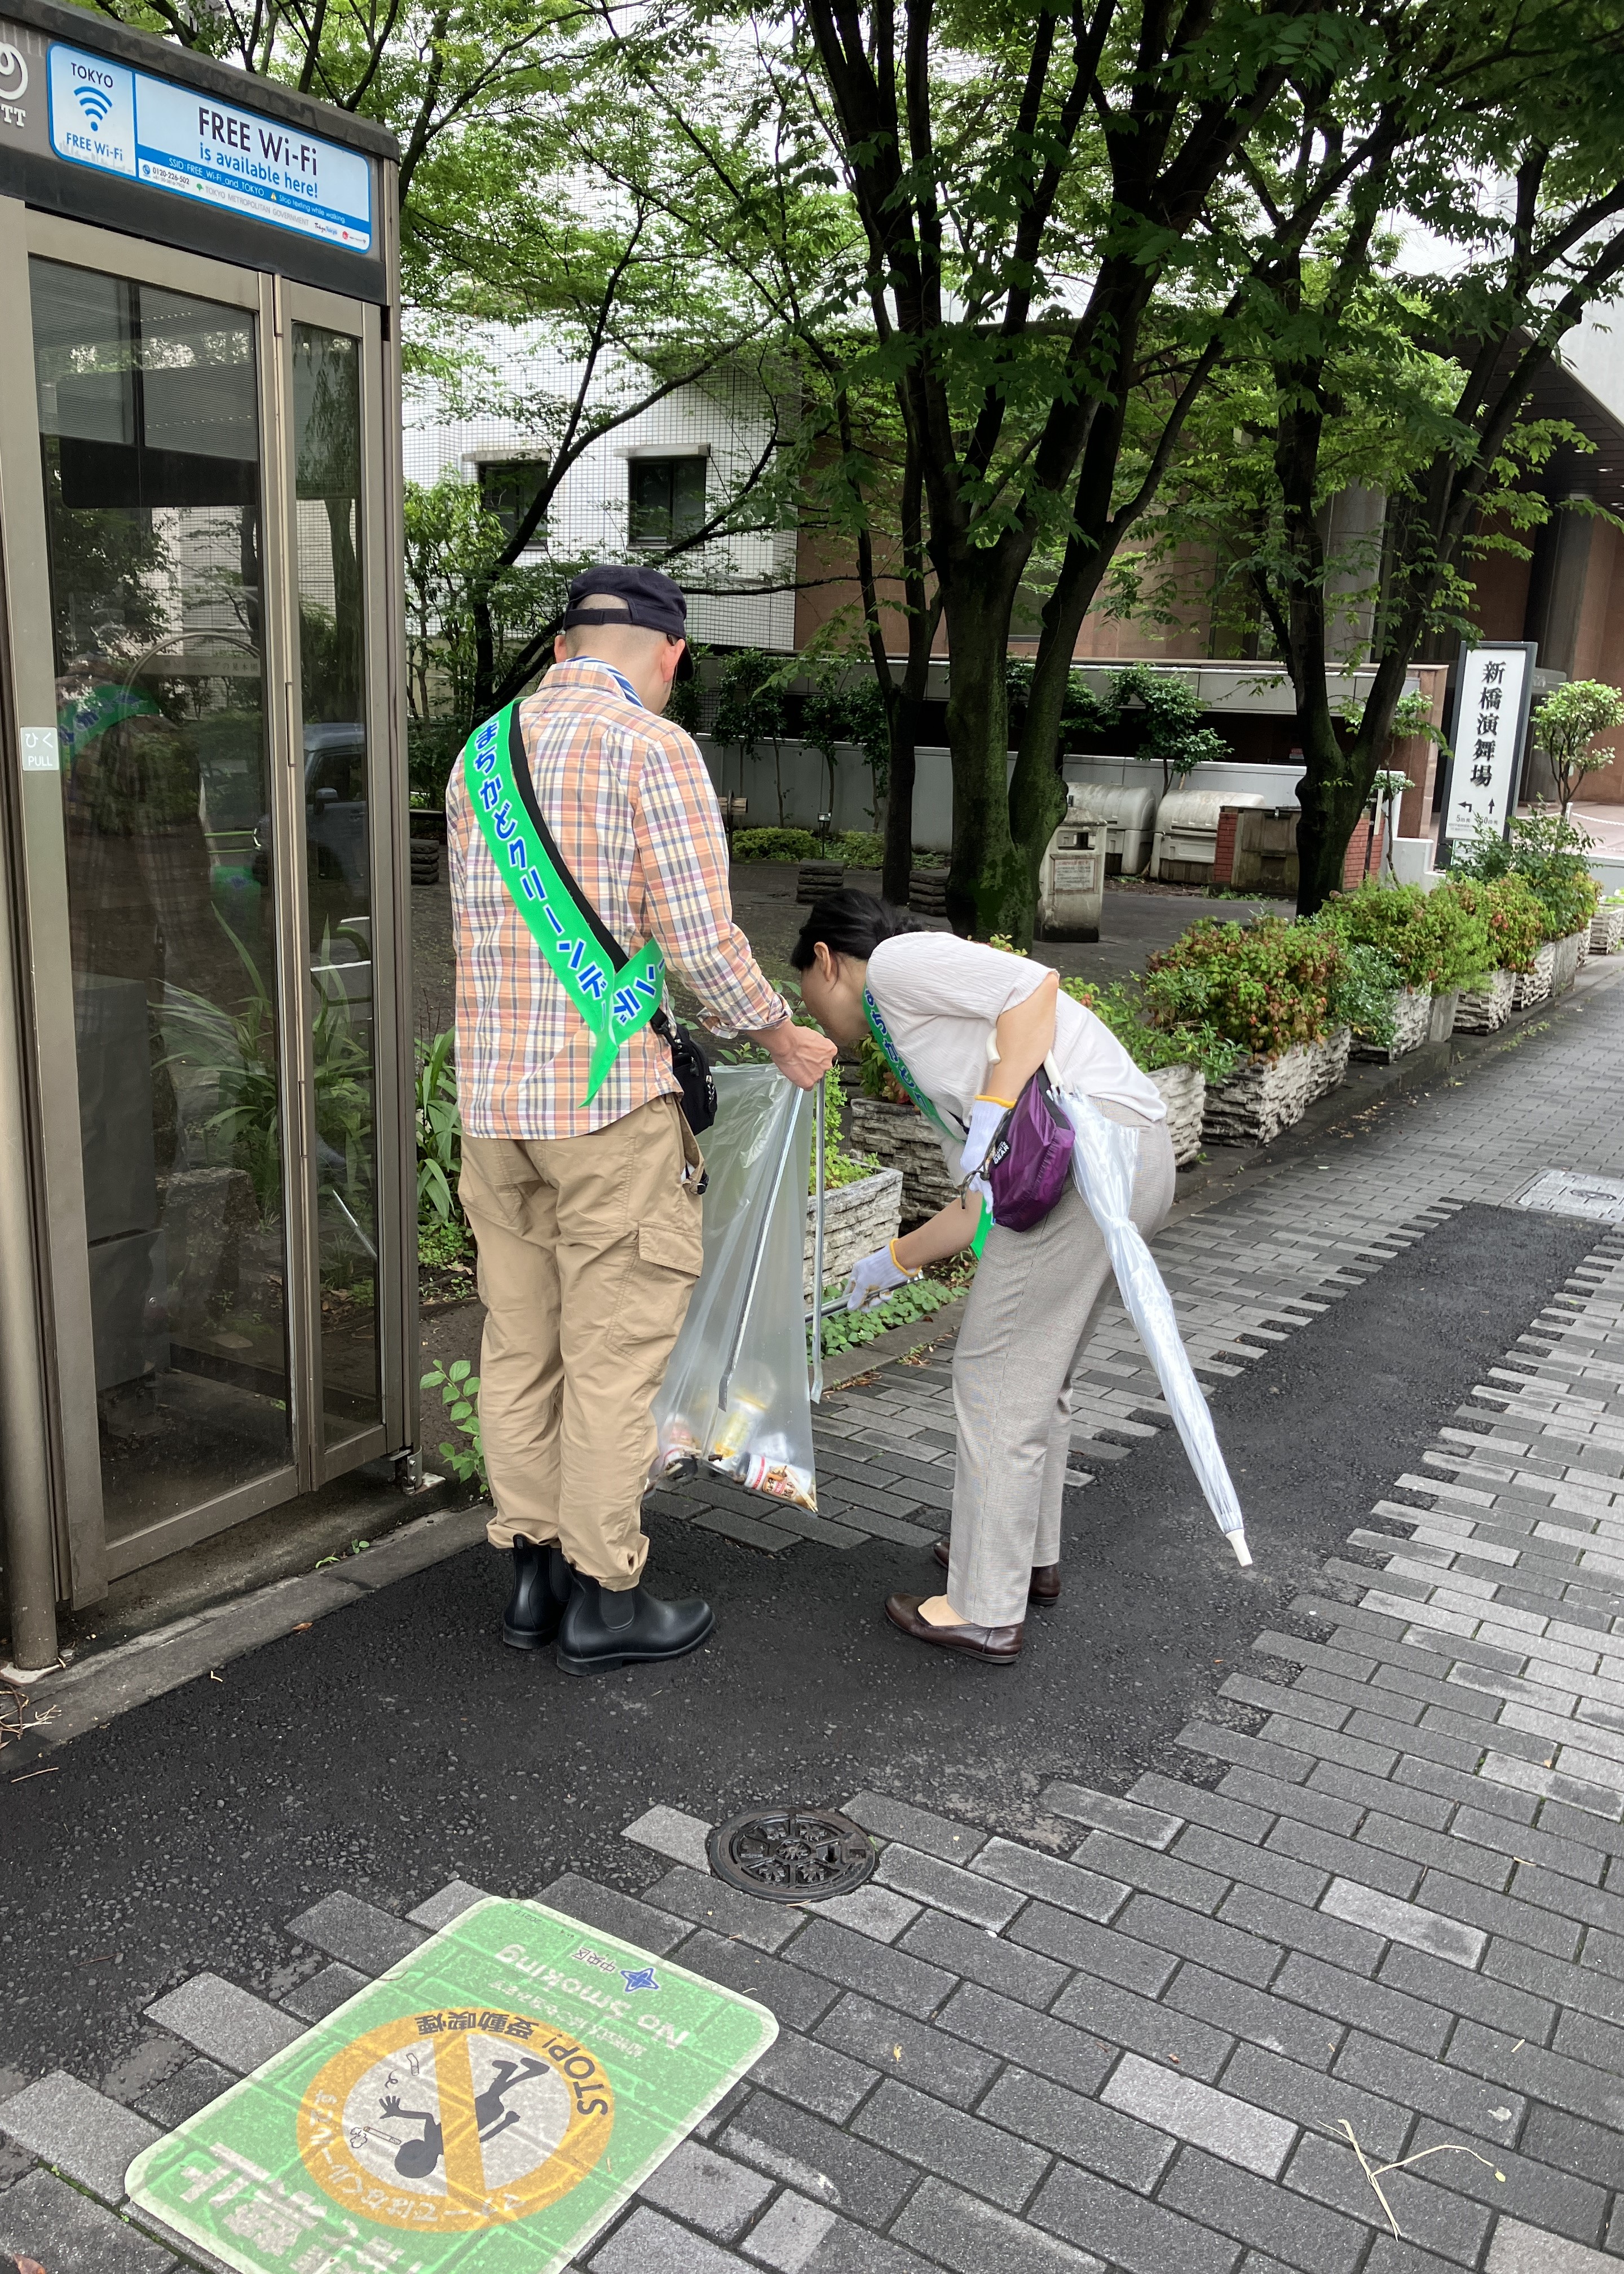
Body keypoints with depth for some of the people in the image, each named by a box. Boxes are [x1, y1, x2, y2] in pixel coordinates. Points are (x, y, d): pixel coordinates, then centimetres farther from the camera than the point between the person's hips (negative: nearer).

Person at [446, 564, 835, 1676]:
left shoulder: (481, 749, 13)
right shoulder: (654, 748, -8)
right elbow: (702, 940, -14)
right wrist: (782, 1037, 3)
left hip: (492, 1095, 7)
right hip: (611, 1095, -7)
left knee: (521, 1337, 15)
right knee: (615, 1346, 4)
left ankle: (534, 1567, 26)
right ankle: (604, 1594, 15)